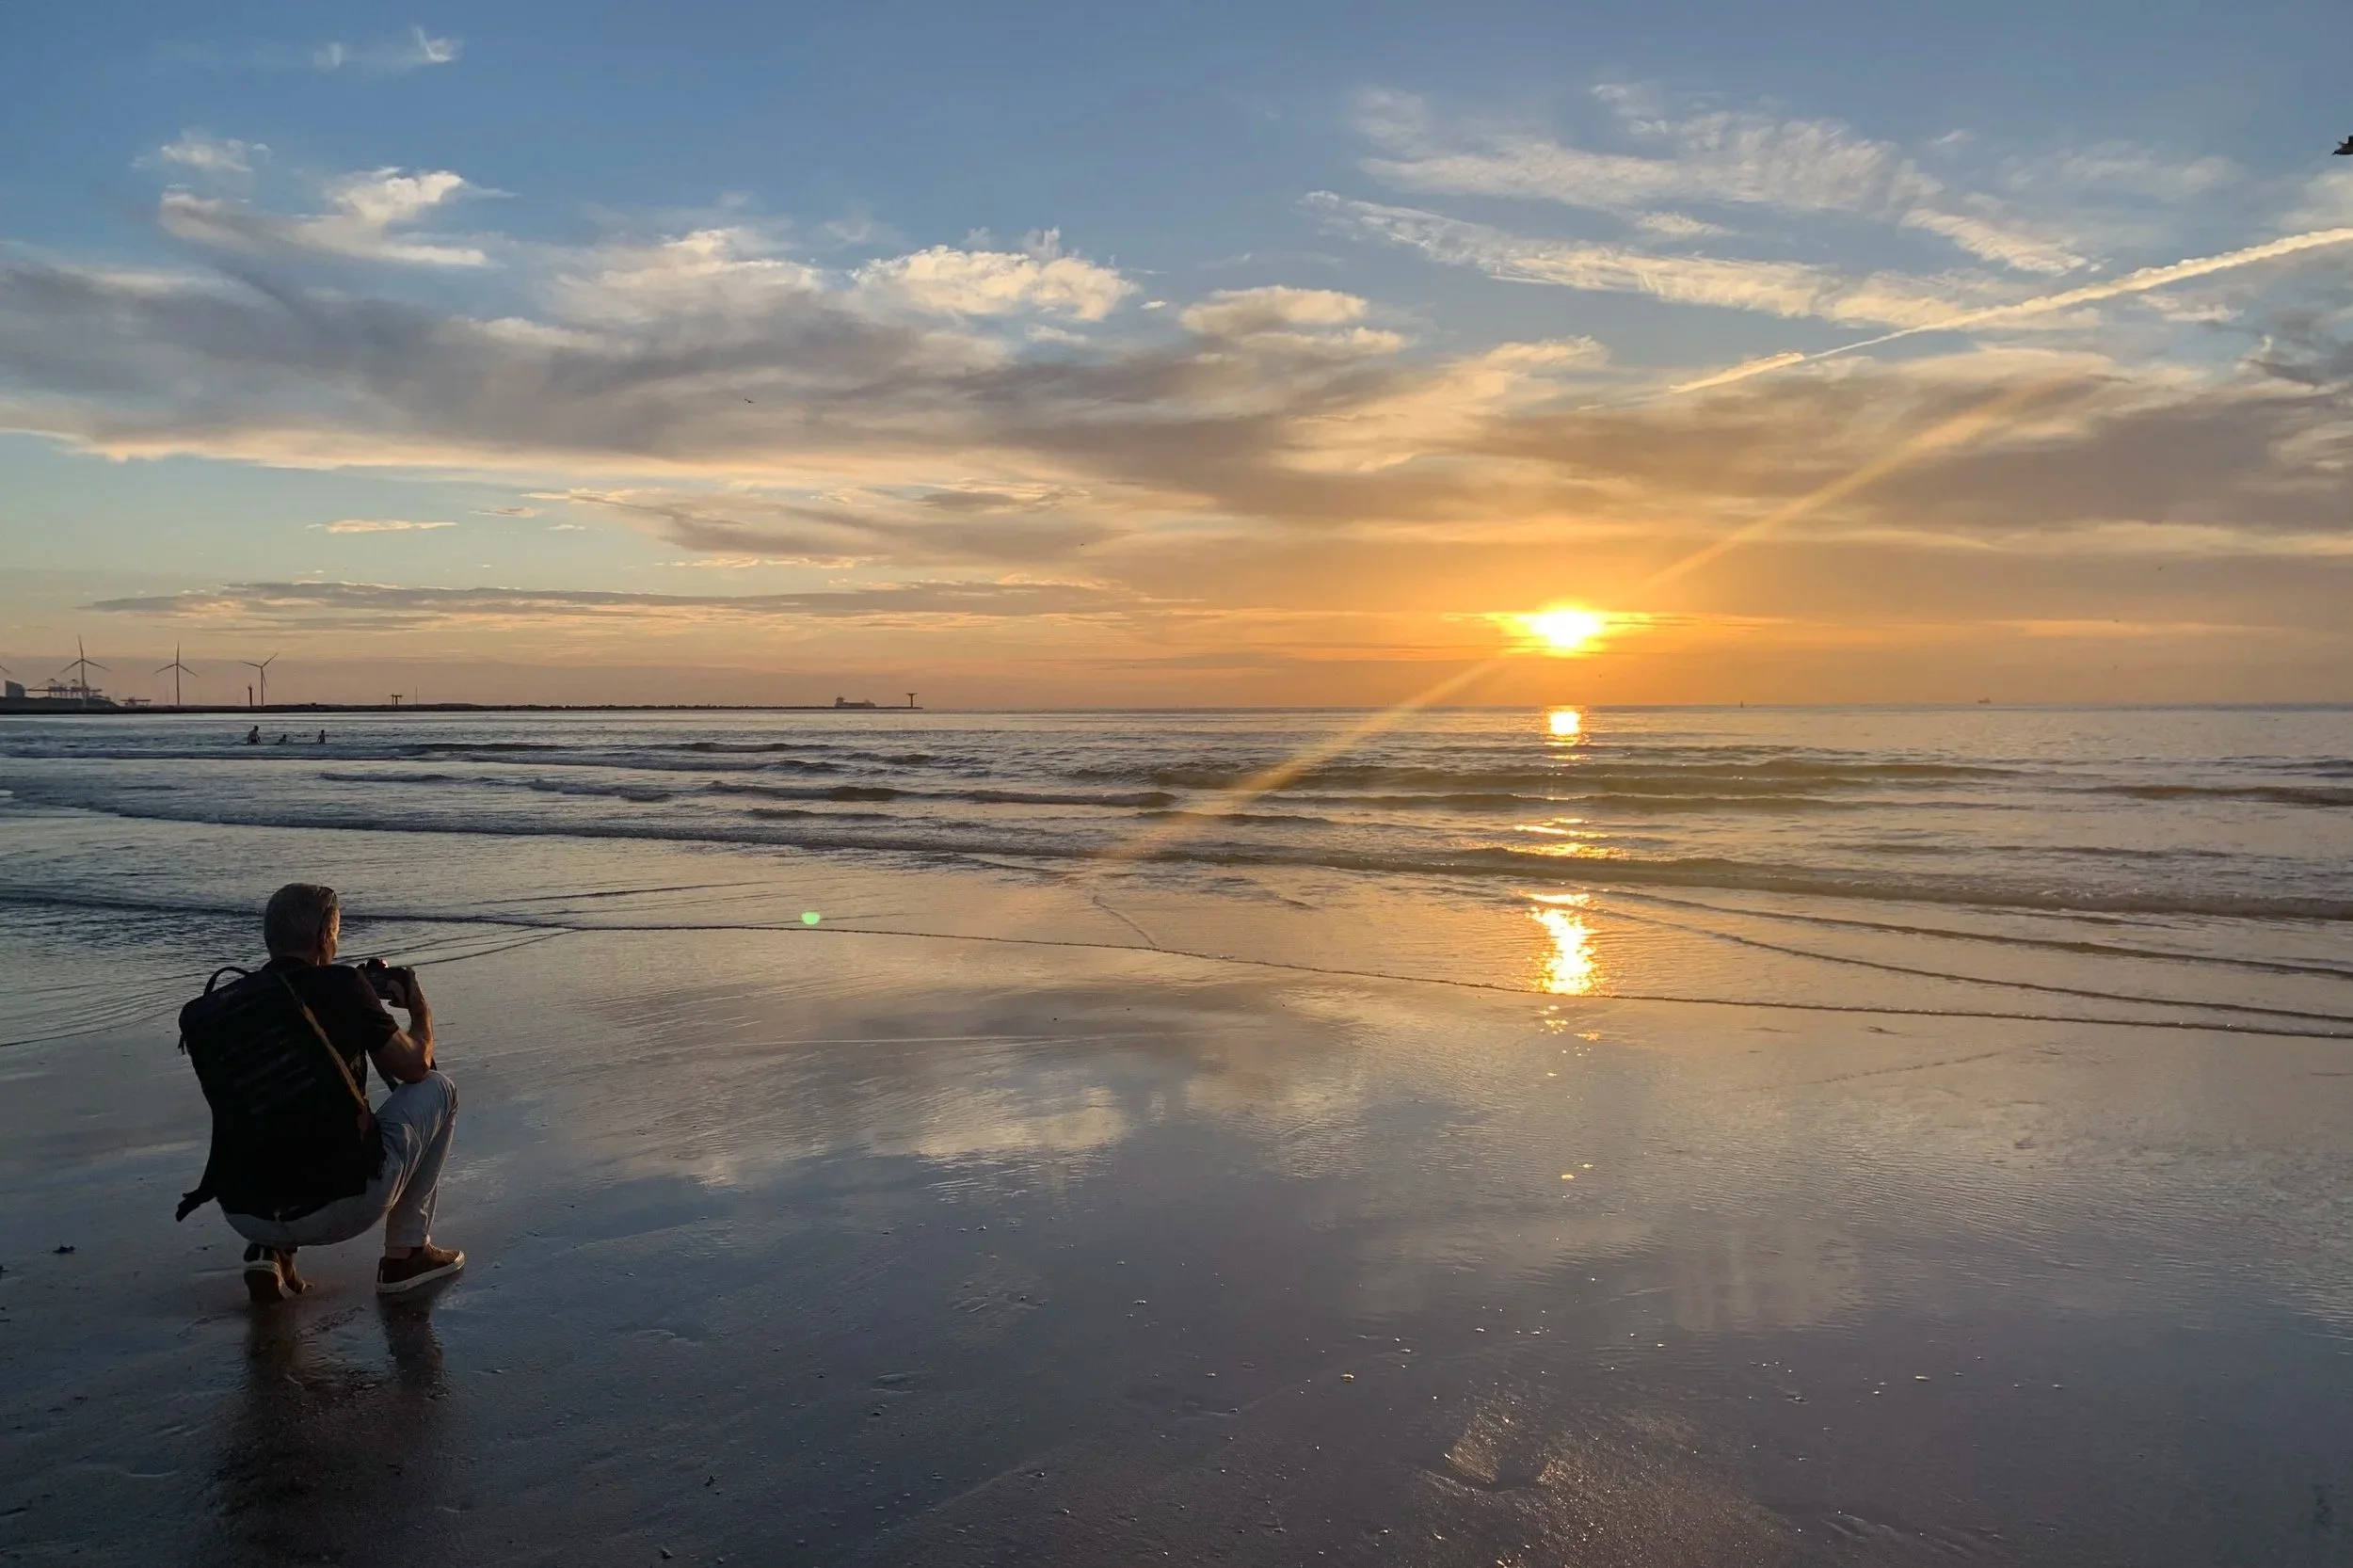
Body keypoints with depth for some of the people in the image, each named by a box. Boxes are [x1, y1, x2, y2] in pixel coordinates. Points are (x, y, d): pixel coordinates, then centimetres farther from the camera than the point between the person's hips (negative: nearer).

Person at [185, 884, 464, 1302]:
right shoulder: (340, 985, -5)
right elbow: (414, 1066, 3)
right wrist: (420, 1009, 25)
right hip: (337, 1209, -6)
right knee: (436, 1088, 15)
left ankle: (271, 1252, 14)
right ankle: (406, 1252, 15)